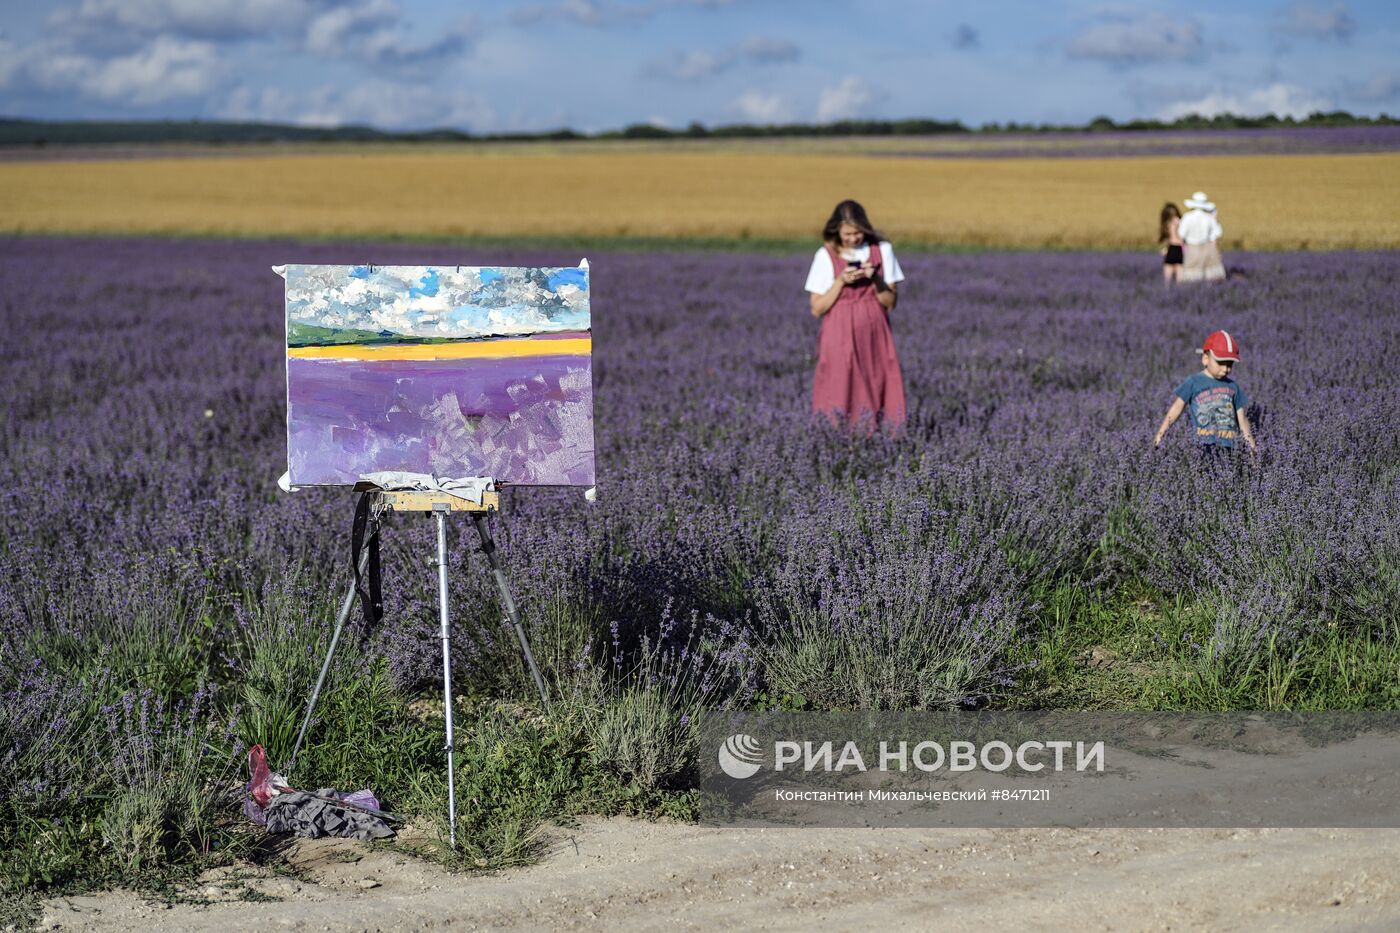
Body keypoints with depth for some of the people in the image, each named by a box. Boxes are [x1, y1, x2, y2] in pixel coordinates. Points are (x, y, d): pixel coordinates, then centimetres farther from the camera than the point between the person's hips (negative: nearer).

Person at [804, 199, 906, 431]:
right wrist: (841, 281, -15)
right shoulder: (826, 256, -2)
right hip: (840, 339, -2)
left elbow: (891, 303, 3)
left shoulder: (882, 250, 3)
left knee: (875, 394, -3)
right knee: (840, 396, -7)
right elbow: (817, 309, -3)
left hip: (874, 337, 2)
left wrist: (875, 280, -14)